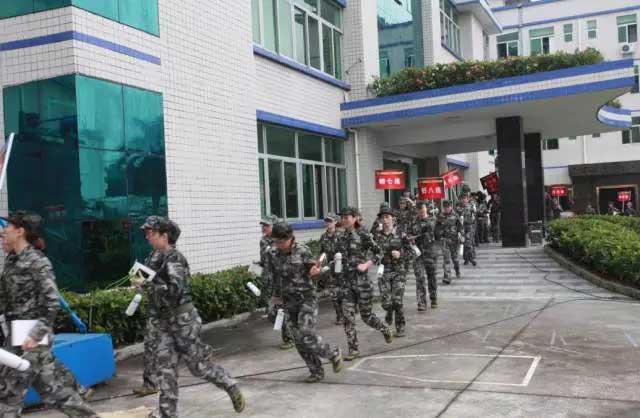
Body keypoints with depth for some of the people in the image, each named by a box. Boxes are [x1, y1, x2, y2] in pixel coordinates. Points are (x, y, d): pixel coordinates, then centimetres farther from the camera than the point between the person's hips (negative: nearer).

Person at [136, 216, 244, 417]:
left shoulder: (174, 259, -17)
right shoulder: (162, 259, 10)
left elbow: (174, 290, -27)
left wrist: (146, 285, -22)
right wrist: (145, 284, 8)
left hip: (183, 320, -9)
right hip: (166, 322, 9)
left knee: (198, 364, 1)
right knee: (165, 367, 5)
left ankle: (231, 386, 20)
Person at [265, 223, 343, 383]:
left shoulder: (302, 251, -12)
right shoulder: (274, 254, -1)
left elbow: (313, 276, -4)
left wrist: (315, 272, -27)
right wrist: (277, 294, 24)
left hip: (307, 299, -5)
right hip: (289, 302, 5)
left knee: (306, 336, -14)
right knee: (299, 340, 6)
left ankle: (334, 354, 9)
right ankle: (317, 371, 21)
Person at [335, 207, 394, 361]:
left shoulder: (363, 235, -8)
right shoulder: (341, 237, 7)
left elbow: (378, 253, -4)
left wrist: (366, 265, -16)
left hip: (361, 280, -4)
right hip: (346, 281, 4)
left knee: (366, 315, 6)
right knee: (348, 315, -2)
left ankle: (386, 330, 35)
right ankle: (353, 349, 8)